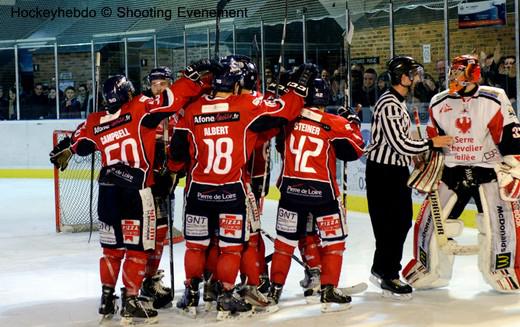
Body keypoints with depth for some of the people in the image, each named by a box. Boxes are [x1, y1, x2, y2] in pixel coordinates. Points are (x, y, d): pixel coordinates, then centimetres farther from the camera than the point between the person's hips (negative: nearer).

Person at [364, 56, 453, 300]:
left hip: (397, 169, 10)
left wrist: (417, 154, 15)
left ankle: (381, 270, 26)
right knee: (389, 223, -4)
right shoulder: (389, 105, -20)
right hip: (382, 171, -10)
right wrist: (432, 143, -15)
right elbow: (400, 144, -24)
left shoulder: (398, 102, 14)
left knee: (403, 220, 15)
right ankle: (389, 278, 6)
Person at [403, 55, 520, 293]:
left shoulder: (495, 99, -9)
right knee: (431, 220, 0)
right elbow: (430, 143, 12)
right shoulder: (439, 103, 3)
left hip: (488, 171, -3)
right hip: (452, 172, 3)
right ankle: (428, 270, 17)